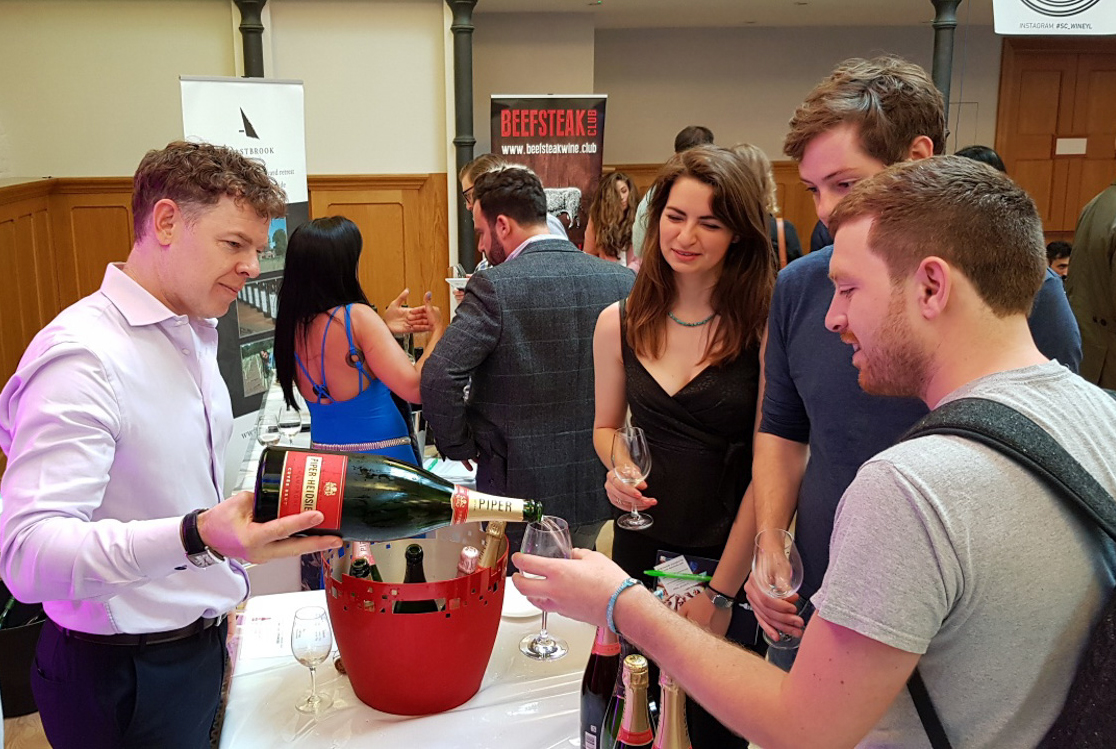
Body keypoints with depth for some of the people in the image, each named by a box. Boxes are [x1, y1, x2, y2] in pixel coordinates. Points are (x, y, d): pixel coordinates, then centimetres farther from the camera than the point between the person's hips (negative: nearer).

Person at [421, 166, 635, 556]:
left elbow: (438, 379, -22)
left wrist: (461, 446, -6)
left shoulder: (494, 287, -16)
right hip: (597, 492, 5)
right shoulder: (623, 281, -1)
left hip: (520, 491, -5)